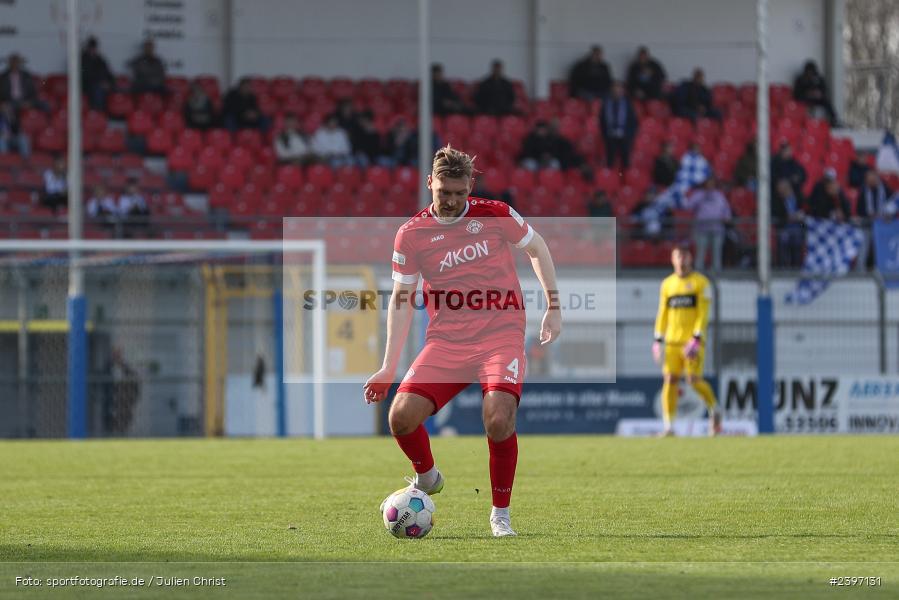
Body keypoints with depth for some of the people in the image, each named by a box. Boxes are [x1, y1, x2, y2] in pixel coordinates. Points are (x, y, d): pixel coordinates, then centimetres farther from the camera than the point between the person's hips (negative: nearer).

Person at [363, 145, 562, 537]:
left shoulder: (494, 215, 0)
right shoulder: (411, 235, 2)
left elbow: (537, 248, 16)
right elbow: (401, 299, 7)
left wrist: (553, 307, 11)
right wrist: (389, 367, 2)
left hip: (501, 338, -2)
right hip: (445, 342, 2)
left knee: (499, 420, -25)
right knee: (401, 416, -16)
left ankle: (501, 514, -3)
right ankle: (427, 478, 18)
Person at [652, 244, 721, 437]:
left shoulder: (700, 282, 0)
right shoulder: (667, 284, 13)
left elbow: (703, 313, -6)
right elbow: (662, 313, 14)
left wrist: (697, 338, -16)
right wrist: (658, 340, 7)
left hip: (693, 340, -4)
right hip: (672, 340, 4)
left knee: (694, 380, -13)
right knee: (669, 380, -6)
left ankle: (714, 410, 14)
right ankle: (669, 426, -5)